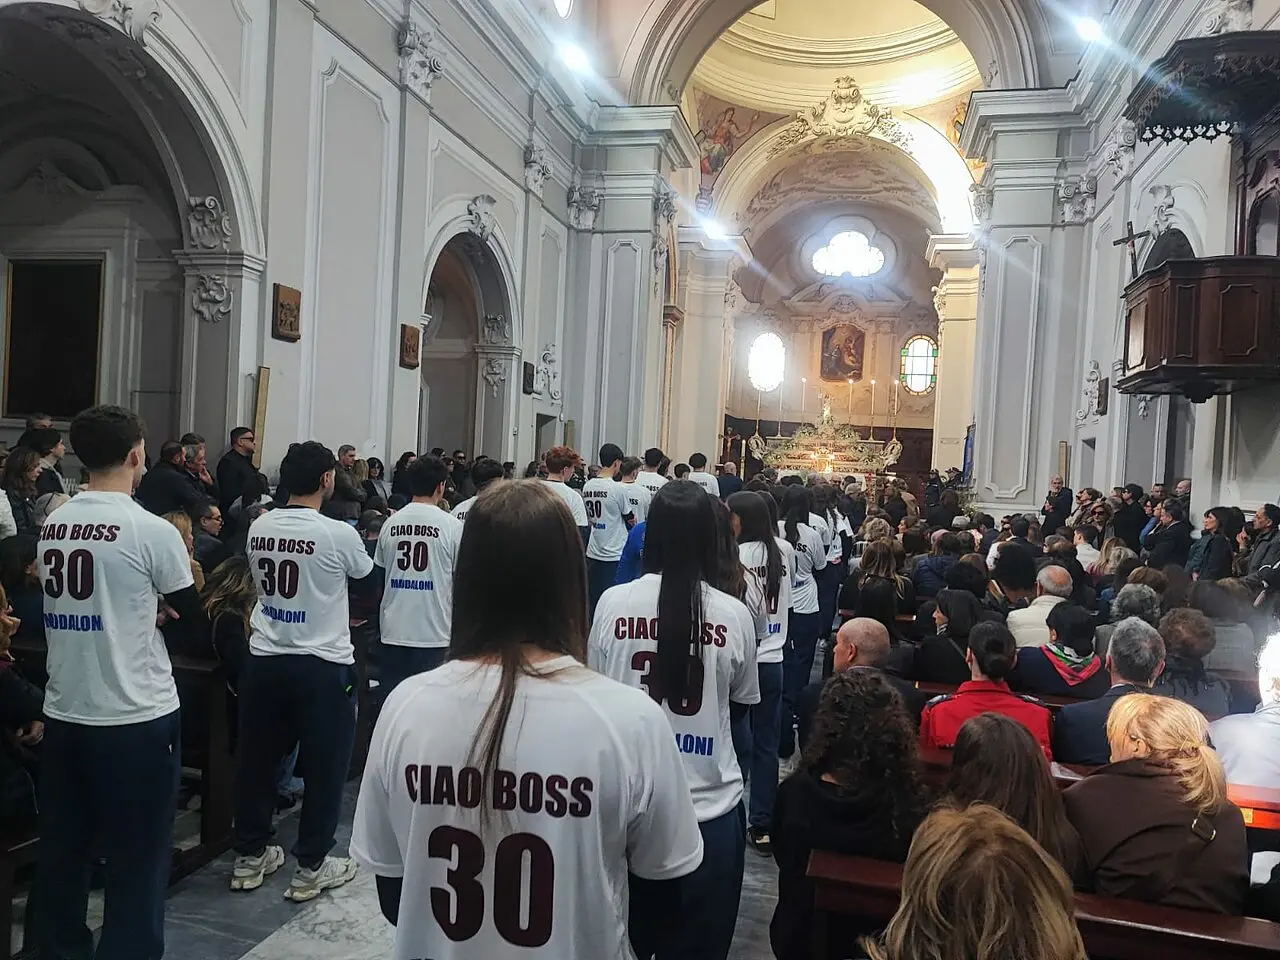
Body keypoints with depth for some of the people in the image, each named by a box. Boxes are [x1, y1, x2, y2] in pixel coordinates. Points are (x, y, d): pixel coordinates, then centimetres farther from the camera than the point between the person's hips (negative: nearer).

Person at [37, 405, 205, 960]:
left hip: (64, 713, 7)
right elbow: (193, 613, -3)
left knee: (62, 851, 17)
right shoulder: (151, 531, -14)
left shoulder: (51, 527, 5)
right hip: (137, 716, -6)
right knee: (138, 858, 6)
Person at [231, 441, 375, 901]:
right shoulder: (339, 534, -15)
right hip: (323, 664, -5)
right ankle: (310, 867, 16)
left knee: (257, 759, 17)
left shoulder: (259, 529, 1)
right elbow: (365, 574, 2)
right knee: (324, 766, 8)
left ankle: (249, 856, 30)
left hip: (265, 659, 5)